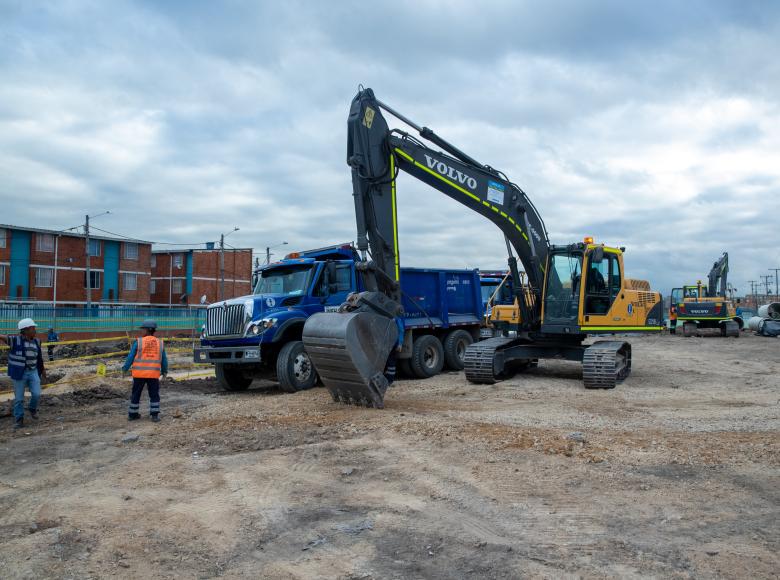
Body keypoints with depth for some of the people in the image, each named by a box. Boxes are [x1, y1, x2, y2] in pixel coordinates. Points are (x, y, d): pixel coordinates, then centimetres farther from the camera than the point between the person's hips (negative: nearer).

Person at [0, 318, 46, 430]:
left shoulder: (36, 341, 3)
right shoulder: (15, 340, -10)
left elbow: (39, 357, 15)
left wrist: (42, 369, 23)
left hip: (33, 372, 3)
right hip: (19, 373, -3)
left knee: (36, 394, -4)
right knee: (19, 398, 5)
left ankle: (32, 408, 27)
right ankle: (19, 420, 18)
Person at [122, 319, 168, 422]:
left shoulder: (138, 342, -6)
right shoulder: (160, 343, 3)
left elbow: (131, 357, -3)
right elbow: (164, 359, 9)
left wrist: (125, 369, 9)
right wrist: (164, 371, 22)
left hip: (139, 373, -1)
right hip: (154, 374, 1)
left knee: (136, 394, 12)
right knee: (154, 395, 10)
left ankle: (132, 414, 20)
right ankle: (155, 415, 6)